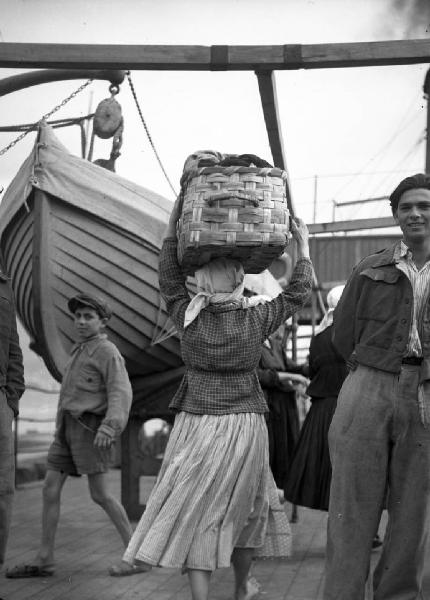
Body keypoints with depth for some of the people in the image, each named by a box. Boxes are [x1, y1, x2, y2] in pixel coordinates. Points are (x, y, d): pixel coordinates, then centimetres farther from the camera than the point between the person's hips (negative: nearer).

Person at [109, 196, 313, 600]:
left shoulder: (187, 316, -8)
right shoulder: (257, 318, -8)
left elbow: (169, 277, 6)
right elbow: (299, 290, 5)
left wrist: (174, 221, 9)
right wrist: (303, 246, 17)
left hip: (196, 422, -1)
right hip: (243, 421, 1)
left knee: (195, 511, 3)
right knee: (241, 508, 17)